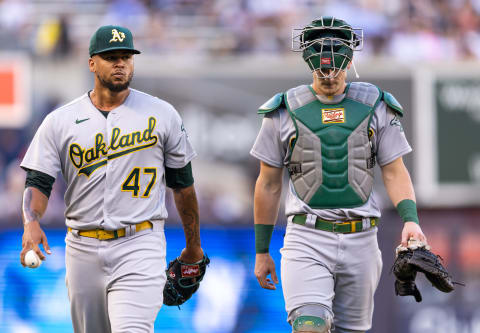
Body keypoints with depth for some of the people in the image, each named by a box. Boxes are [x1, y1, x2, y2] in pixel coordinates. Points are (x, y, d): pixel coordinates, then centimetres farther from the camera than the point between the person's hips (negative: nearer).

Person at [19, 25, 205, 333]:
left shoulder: (162, 115, 5)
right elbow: (38, 181, 0)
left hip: (139, 247, -2)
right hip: (83, 249, 3)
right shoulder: (59, 122, 5)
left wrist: (193, 244, 18)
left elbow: (182, 182, 13)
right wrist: (31, 222, -21)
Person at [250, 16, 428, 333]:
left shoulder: (375, 108, 6)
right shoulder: (285, 112, 3)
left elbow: (394, 172, 6)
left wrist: (410, 219, -13)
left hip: (360, 240, 2)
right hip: (307, 239, -2)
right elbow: (269, 185, 10)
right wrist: (262, 251, 10)